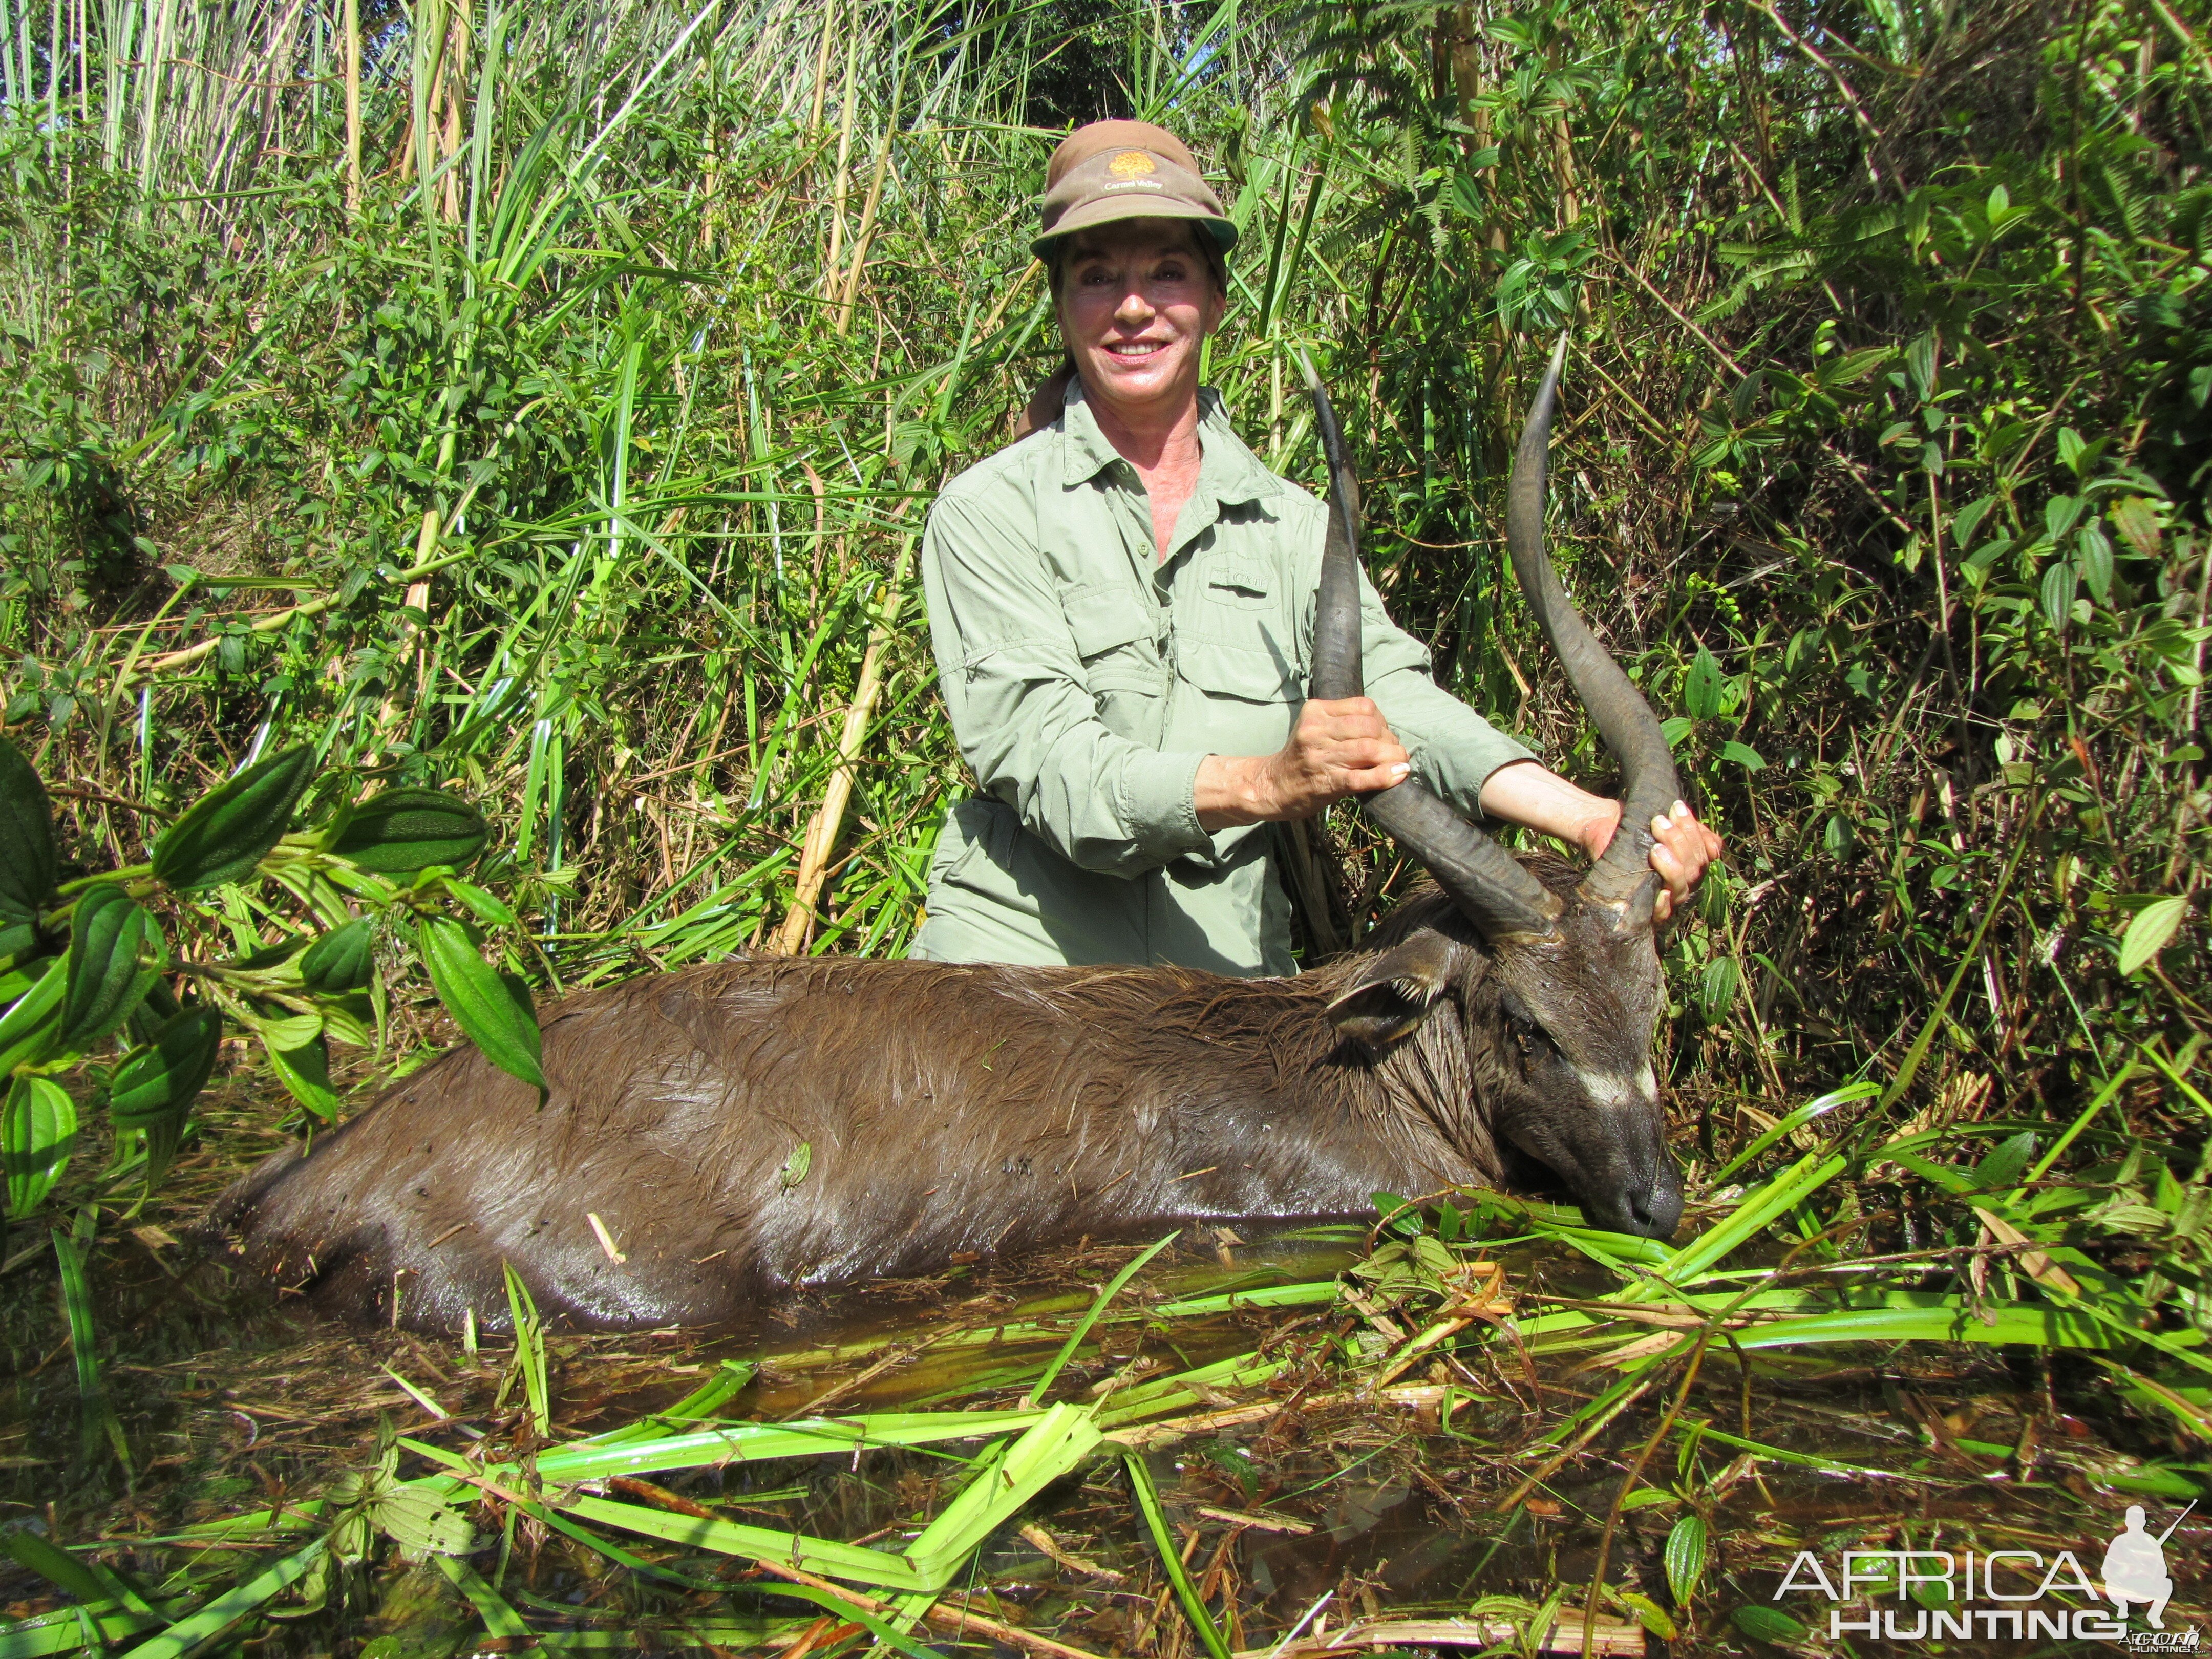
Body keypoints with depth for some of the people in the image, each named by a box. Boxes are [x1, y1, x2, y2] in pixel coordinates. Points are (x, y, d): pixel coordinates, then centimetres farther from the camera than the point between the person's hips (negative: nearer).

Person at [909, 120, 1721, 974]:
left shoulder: (1289, 521, 9)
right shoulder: (989, 509, -1)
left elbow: (1390, 692, -5)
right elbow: (1039, 757, -13)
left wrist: (1587, 818, -21)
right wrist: (1263, 783, -29)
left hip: (1230, 965, 3)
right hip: (1021, 950, -2)